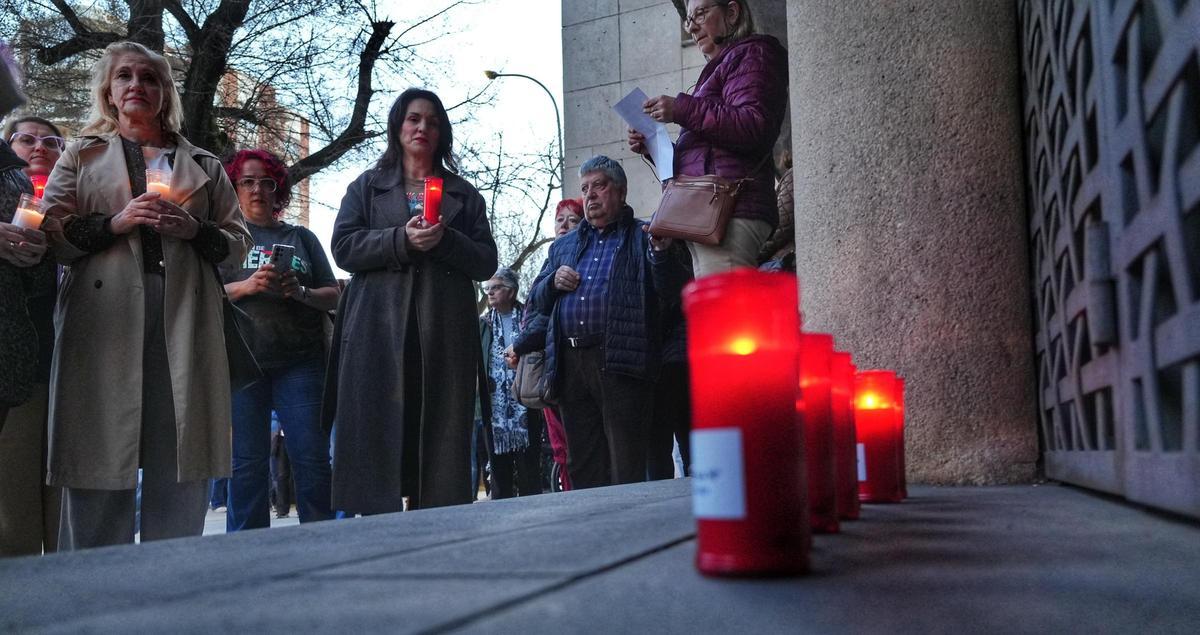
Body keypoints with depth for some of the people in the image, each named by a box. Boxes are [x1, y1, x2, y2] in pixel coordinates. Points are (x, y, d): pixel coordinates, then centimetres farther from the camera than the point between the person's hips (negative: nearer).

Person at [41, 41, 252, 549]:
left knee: (180, 461, -1)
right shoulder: (82, 156, 17)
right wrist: (115, 223, -7)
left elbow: (238, 241, 15)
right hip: (105, 319, -1)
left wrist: (194, 229, -4)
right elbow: (50, 236, 8)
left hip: (185, 320, 1)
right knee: (102, 462, -5)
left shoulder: (202, 165, 19)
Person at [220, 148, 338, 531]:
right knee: (248, 462, 0)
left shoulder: (302, 237, 18)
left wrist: (301, 292, -7)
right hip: (242, 359, -1)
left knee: (312, 457, -5)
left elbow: (333, 297, 13)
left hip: (300, 361, 1)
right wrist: (246, 286, -13)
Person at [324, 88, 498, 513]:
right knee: (378, 434, -7)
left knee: (441, 440, -3)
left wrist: (445, 240, -8)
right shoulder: (367, 187, 18)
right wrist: (402, 239, -11)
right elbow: (343, 247, 3)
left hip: (445, 335, 1)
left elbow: (486, 263, 10)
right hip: (378, 332, -1)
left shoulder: (464, 196, 21)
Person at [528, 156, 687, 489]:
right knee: (582, 467, 10)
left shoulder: (646, 237, 8)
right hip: (570, 365, 5)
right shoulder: (563, 246, 24)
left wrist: (660, 254, -22)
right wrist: (553, 282, 2)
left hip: (619, 362, -5)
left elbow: (671, 290, -4)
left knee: (626, 468, -6)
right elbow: (536, 300, 24)